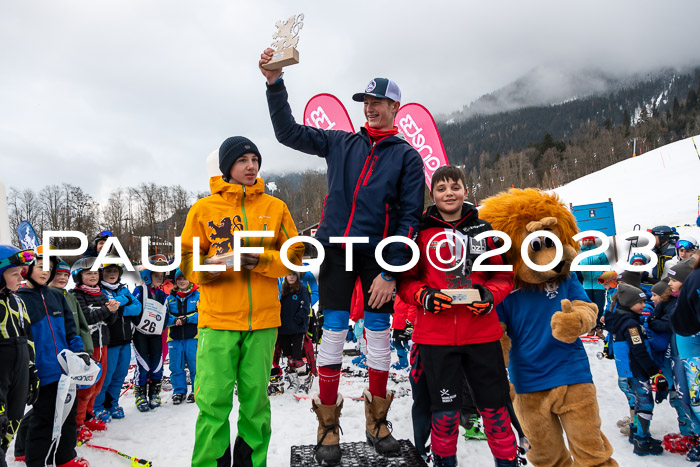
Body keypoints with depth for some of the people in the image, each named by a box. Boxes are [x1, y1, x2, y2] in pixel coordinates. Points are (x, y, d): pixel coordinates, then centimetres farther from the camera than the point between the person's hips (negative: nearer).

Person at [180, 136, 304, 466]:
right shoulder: (204, 208, 6)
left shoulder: (275, 207, 9)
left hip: (263, 318, 1)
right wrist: (210, 266, -15)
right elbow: (187, 260, 6)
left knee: (256, 396, 8)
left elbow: (294, 255, 7)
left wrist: (262, 260, -11)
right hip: (217, 319, -1)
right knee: (213, 399, -1)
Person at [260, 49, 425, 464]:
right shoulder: (341, 143, 11)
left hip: (379, 255, -1)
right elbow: (289, 132, 11)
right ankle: (328, 426, 16)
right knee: (334, 334, 2)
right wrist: (275, 83, -1)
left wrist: (391, 272, -11)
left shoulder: (407, 156, 2)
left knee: (379, 336, 7)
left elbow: (411, 216, -4)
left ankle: (377, 421, 26)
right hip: (337, 250, 1)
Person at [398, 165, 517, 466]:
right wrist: (424, 297, -14)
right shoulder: (421, 232, 2)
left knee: (495, 406, 10)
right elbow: (406, 280, 5)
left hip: (482, 333, 2)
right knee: (444, 410, 9)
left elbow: (504, 275, 10)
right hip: (435, 336, -1)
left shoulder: (483, 229, 7)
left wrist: (491, 295, -10)